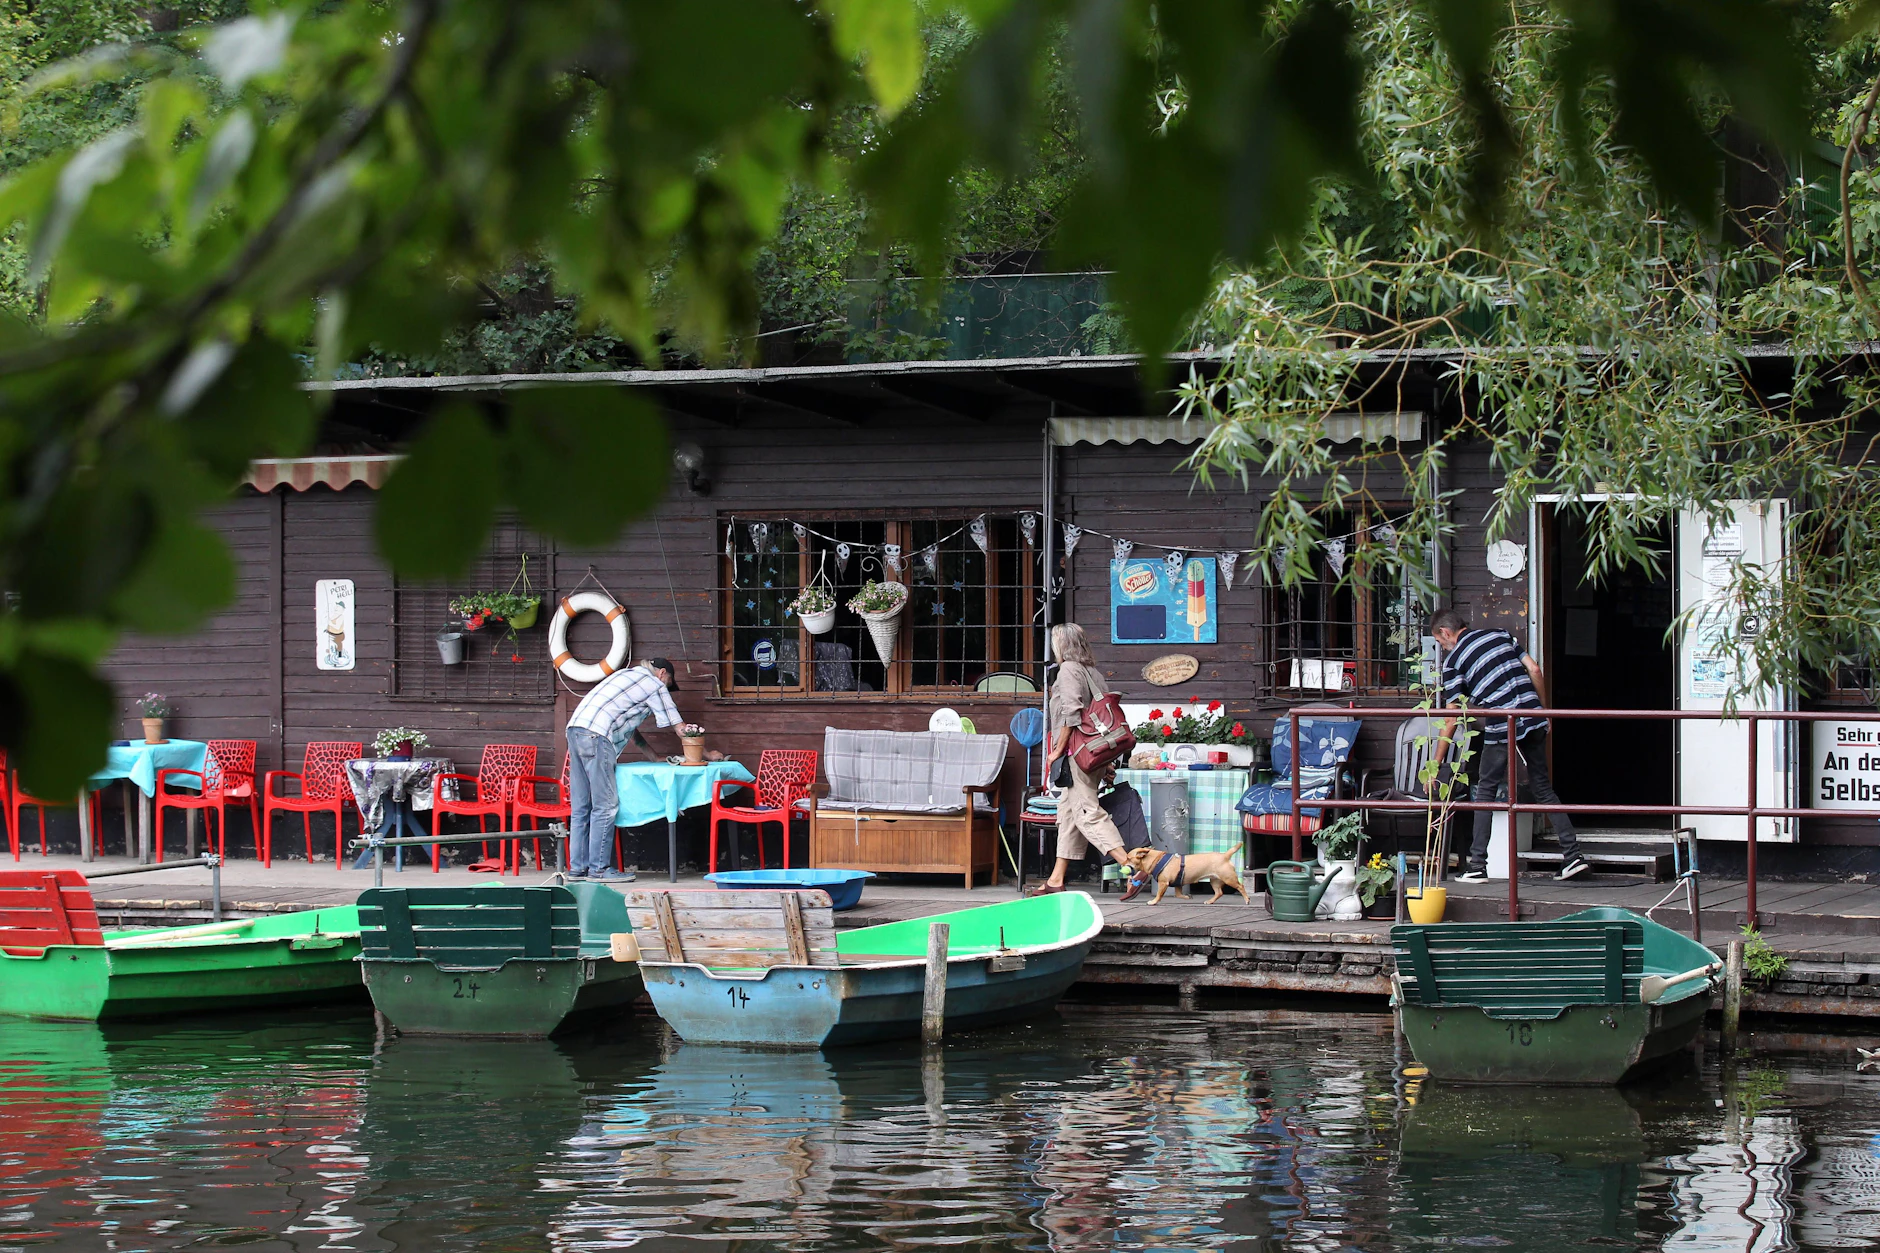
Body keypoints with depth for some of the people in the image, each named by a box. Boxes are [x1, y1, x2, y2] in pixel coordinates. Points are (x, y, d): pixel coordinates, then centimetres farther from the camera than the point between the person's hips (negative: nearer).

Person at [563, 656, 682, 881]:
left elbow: (630, 728, 35)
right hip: (596, 735, -9)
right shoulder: (655, 685, 8)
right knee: (605, 806, -5)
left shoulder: (628, 676, 32)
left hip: (575, 728, 9)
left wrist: (656, 758, 35)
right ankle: (599, 868, -5)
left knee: (580, 807, 10)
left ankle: (578, 867, 11)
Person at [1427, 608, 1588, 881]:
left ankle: (1477, 865, 6)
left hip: (1501, 729, -5)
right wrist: (1543, 710, 20)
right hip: (1534, 720, 5)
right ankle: (1573, 854, 6)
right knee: (1544, 789, 13)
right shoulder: (1501, 636, 16)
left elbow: (1451, 720, 0)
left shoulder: (1453, 660, 2)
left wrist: (1435, 765, 5)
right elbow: (1534, 669, 10)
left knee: (1485, 790, 9)